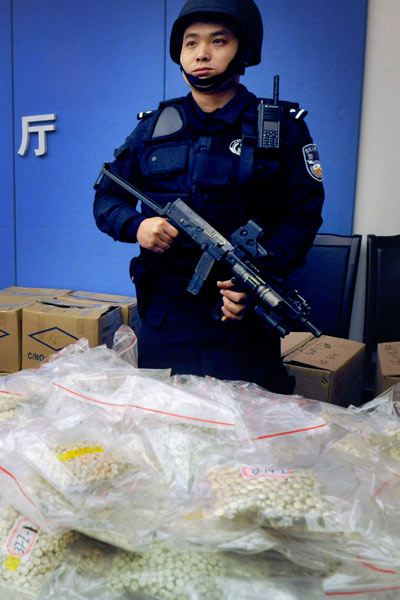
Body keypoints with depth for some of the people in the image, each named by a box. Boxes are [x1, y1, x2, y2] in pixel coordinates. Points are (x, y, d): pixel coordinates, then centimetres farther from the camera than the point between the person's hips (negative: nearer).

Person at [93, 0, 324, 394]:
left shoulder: (282, 128, 0)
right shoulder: (152, 128, 7)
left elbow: (304, 213, -4)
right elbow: (106, 199, 11)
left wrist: (261, 273, -20)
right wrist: (136, 225, -12)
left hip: (244, 321, -2)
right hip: (163, 317, 3)